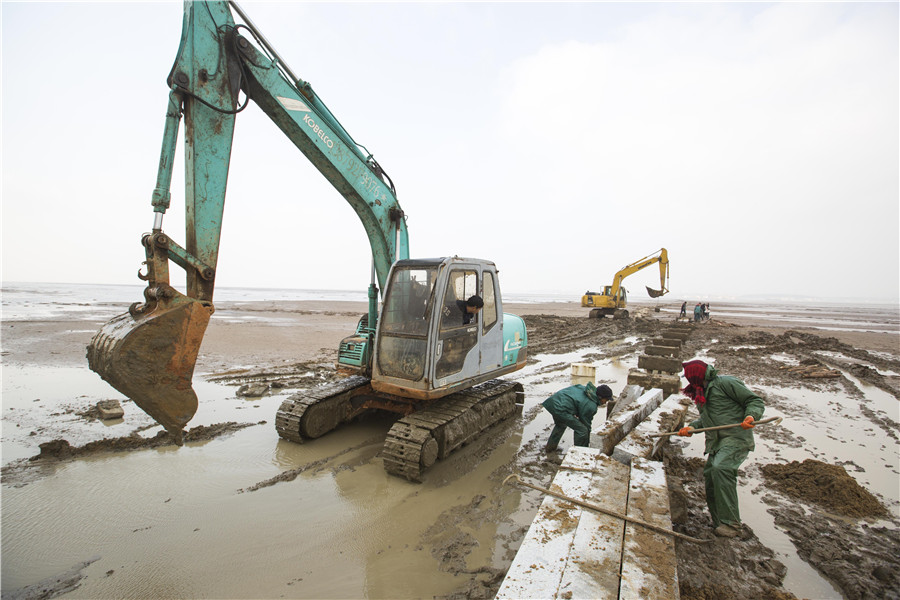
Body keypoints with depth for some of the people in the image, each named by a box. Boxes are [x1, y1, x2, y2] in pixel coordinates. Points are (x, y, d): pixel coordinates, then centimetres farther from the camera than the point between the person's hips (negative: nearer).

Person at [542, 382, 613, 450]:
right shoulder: (591, 406, -9)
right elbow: (586, 423, 0)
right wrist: (588, 442, 16)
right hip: (561, 409, -10)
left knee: (560, 425, 35)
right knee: (582, 430, 0)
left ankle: (550, 446, 46)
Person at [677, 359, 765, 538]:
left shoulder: (725, 382, -6)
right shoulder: (701, 392, 19)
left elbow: (755, 401, -5)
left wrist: (751, 416, -24)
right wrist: (693, 427, 12)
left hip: (736, 438, -9)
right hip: (717, 443, 9)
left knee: (720, 468, -27)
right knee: (709, 475, 3)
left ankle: (730, 523, -20)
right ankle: (719, 523, 17)